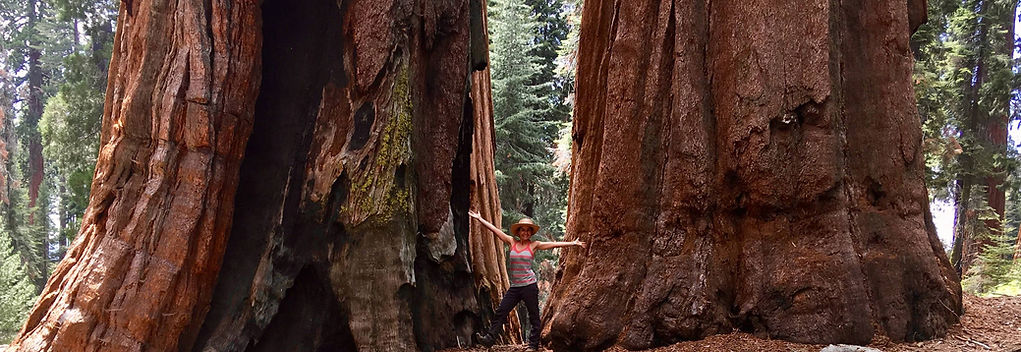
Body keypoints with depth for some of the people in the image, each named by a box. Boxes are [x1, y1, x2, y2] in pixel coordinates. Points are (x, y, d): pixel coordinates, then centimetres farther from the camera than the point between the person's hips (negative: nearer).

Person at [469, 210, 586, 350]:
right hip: (514, 286, 3)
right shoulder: (512, 242, 6)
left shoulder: (534, 245, 1)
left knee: (534, 316, 3)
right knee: (501, 312, -2)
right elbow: (495, 230, 5)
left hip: (529, 285, -3)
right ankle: (490, 338, 1)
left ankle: (533, 345, 11)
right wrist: (479, 219, 5)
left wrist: (573, 243, -3)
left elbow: (554, 244, 0)